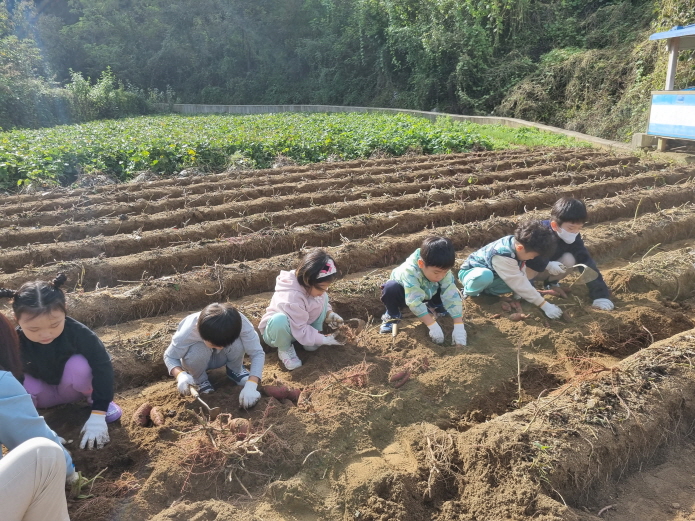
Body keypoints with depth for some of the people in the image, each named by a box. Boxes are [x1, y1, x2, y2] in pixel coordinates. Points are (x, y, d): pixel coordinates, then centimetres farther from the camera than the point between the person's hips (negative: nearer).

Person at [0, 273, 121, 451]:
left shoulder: (78, 332, -33)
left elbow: (103, 367, -28)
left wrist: (98, 415, -30)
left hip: (73, 388, -1)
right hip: (43, 393, 1)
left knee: (78, 364, -33)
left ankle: (93, 397, -3)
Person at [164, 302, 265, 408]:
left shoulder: (242, 324, -37)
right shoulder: (187, 332, -37)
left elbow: (258, 353, -33)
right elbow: (169, 356, -22)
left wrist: (251, 385, -47)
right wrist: (180, 375, -43)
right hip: (197, 356, -1)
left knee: (237, 343, -32)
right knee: (197, 352, -35)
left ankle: (235, 371, 0)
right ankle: (200, 380, -3)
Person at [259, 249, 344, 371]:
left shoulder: (311, 286, -16)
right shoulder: (292, 298, -38)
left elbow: (321, 303, 6)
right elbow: (301, 332, -31)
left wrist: (329, 313, -14)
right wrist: (324, 339, -27)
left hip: (301, 328, 7)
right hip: (276, 331, -7)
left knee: (324, 298, -11)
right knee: (280, 320, -43)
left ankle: (311, 343, -3)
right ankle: (285, 349, -10)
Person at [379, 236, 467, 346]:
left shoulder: (443, 271, -30)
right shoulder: (410, 271, -43)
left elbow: (452, 296, -32)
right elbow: (414, 302, -46)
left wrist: (459, 326, -38)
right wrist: (433, 326, -48)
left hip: (428, 293, 4)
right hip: (405, 292, -4)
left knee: (451, 284, -20)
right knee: (391, 288, -37)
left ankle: (434, 306, 10)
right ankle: (392, 316, -6)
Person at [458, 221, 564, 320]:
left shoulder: (516, 242, -16)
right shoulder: (503, 257, -38)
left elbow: (521, 276, -7)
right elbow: (519, 284, -35)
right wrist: (545, 305, -31)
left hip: (493, 276, 8)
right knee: (485, 275, -43)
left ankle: (484, 290, -1)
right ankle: (469, 293, -11)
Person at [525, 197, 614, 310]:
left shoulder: (574, 238, -19)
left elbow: (586, 262, -23)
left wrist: (600, 295, -30)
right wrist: (547, 264, -38)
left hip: (546, 271, 5)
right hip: (529, 269, -4)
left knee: (569, 260, -24)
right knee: (528, 268, -39)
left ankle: (550, 282, 5)